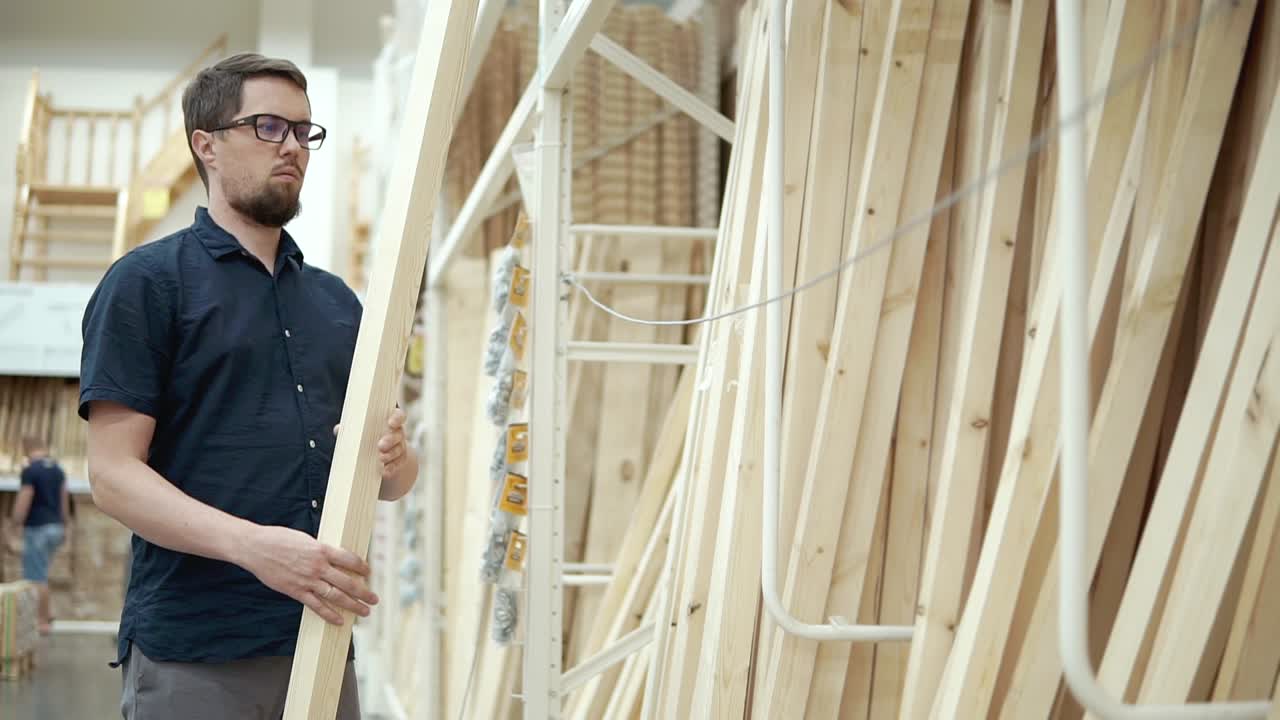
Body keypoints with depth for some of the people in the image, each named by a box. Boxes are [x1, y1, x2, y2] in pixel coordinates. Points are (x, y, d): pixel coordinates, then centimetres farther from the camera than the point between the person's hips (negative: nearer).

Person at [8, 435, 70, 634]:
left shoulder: (30, 471, -15)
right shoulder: (57, 469, 8)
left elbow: (23, 501, -17)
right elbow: (64, 499, 14)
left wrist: (16, 523, -5)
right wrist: (65, 526, 22)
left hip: (37, 528, -8)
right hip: (55, 526, 8)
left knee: (36, 576, -1)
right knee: (39, 572, 21)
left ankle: (43, 621, 0)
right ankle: (45, 613, 21)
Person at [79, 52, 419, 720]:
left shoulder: (338, 301, 16)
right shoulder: (147, 280, -1)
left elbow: (394, 479, 18)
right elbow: (114, 473, -9)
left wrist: (393, 458, -7)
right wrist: (253, 545, -24)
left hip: (323, 649, 6)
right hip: (193, 656, -5)